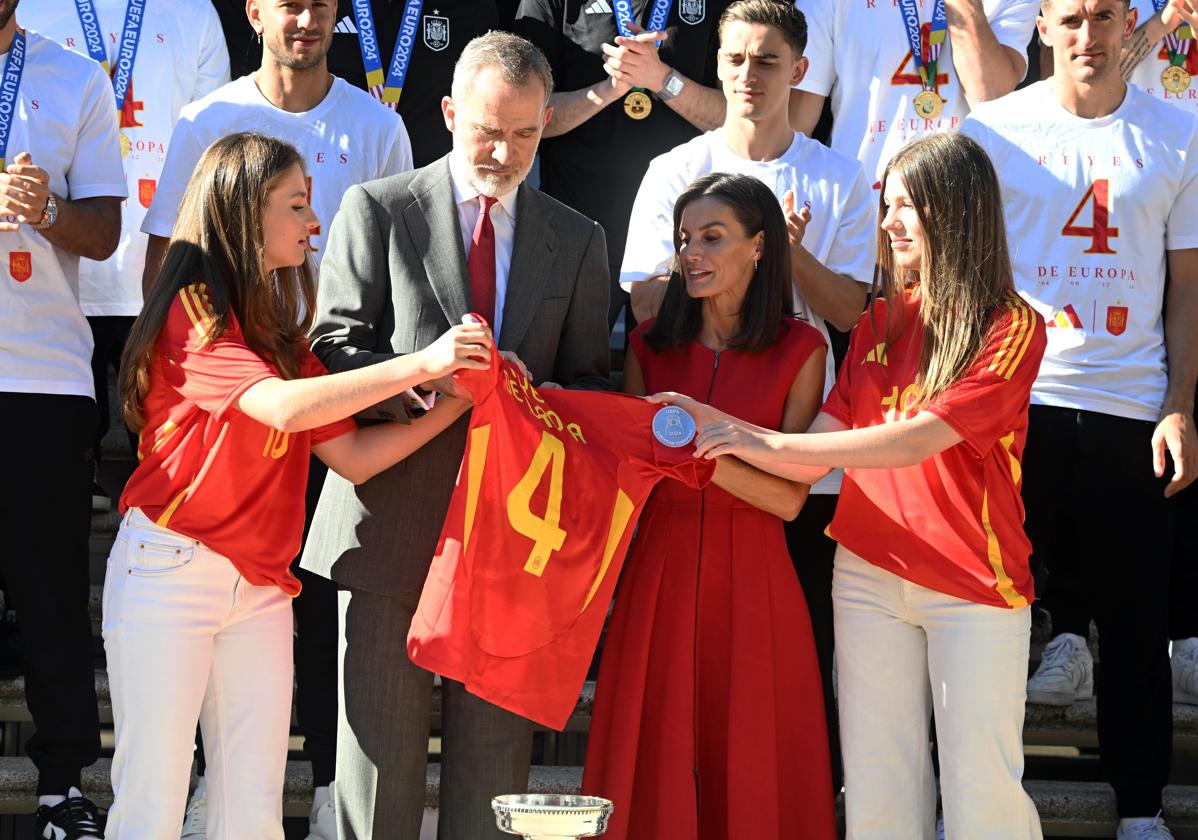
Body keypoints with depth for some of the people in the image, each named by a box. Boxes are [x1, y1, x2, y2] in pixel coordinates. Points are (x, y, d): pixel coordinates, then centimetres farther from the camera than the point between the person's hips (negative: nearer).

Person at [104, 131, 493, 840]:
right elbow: (283, 408, -25)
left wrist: (457, 403, -1)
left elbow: (352, 455, 10)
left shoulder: (280, 333, 15)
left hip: (260, 587, 7)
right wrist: (421, 364, -27)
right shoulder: (193, 314, -9)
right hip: (170, 572, -7)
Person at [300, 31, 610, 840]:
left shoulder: (578, 242, 13)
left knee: (496, 753, 4)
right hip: (396, 523, -2)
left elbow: (589, 383, 13)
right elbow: (335, 351, -2)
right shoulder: (377, 211, 4)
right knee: (382, 748, -2)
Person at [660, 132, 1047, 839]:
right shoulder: (880, 322, 11)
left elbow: (916, 438, -18)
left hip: (974, 586, -5)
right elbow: (817, 455, 6)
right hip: (870, 573, 5)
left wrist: (770, 443, -20)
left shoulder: (1012, 329, -7)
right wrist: (718, 427, -9)